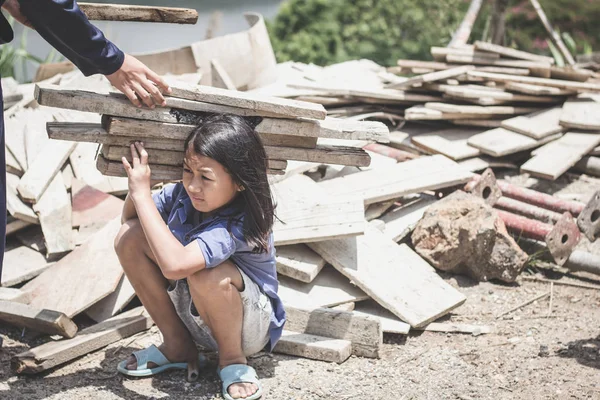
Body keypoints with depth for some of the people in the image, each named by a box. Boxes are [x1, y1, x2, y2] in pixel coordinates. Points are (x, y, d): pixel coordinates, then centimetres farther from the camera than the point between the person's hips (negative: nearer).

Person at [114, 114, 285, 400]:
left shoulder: (241, 224, -33)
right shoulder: (181, 195, -13)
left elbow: (174, 264, -48)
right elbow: (129, 218, 4)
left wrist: (142, 193, -39)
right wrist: (137, 180, -17)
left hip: (250, 325, -7)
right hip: (193, 318, 7)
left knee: (206, 273, -39)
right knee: (130, 235, -11)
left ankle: (233, 358, -7)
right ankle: (177, 345, 3)